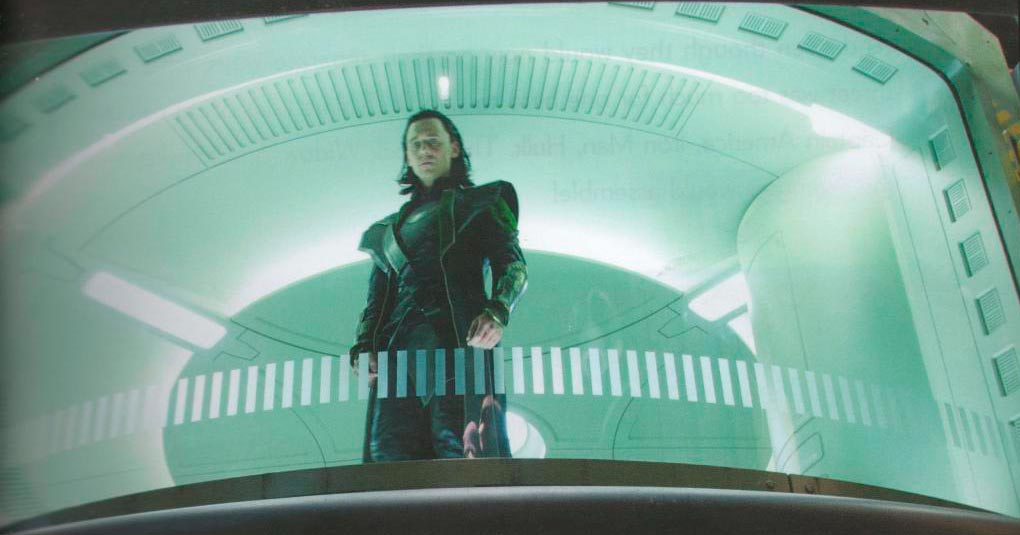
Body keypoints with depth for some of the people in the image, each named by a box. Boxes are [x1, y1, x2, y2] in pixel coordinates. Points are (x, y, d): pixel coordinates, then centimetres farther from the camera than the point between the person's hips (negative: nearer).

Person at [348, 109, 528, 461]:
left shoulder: (479, 204, 21)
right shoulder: (390, 227, 31)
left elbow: (512, 265, 7)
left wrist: (497, 312, -14)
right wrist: (363, 346, 4)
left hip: (459, 338, -3)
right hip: (398, 347, 4)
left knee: (459, 440, -21)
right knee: (388, 448, -14)